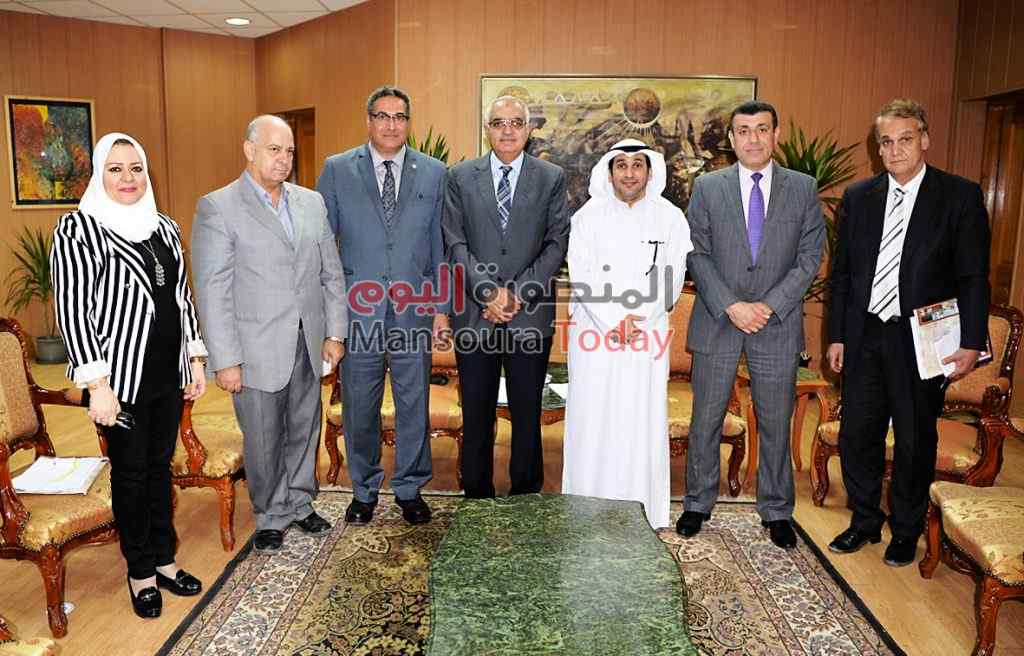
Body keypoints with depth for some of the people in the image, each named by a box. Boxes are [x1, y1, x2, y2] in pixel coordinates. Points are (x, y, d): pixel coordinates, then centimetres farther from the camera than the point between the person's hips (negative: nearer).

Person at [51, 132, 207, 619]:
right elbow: (73, 309, -13)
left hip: (169, 375, 5)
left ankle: (164, 559, 31)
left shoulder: (165, 228, 8)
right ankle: (140, 571, 26)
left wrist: (196, 359, 10)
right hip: (123, 378, -5)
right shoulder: (78, 228, -10)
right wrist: (98, 385, -17)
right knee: (130, 472, 9)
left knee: (160, 466, 15)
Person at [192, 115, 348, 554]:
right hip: (257, 350, -4)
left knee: (305, 431, 16)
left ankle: (300, 504, 36)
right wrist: (226, 360, -13)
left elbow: (332, 272, 11)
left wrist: (335, 332, 6)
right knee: (263, 439, 9)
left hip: (308, 345, 5)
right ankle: (271, 517, 29)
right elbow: (212, 291, -11)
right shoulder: (217, 208, -7)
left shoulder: (312, 202, 8)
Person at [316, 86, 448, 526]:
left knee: (414, 404, 9)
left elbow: (440, 244, 6)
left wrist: (441, 306, 3)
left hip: (414, 310, 1)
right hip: (358, 311, 0)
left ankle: (409, 488, 27)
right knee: (359, 406, 10)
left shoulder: (434, 173, 5)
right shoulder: (337, 170, 2)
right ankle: (364, 490, 29)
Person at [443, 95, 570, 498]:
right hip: (474, 314, 1)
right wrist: (489, 291, -12)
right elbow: (455, 243, -1)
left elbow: (557, 243, -1)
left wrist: (518, 293, -11)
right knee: (476, 416, 9)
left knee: (527, 415, 9)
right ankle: (476, 499, 23)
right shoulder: (460, 177, 6)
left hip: (530, 316, 0)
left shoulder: (552, 178, 6)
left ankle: (526, 499, 23)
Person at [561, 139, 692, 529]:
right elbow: (581, 278, -3)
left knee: (643, 421, 2)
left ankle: (643, 517, 13)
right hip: (594, 331, 0)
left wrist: (635, 319, -11)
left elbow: (671, 280, 0)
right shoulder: (588, 216, 3)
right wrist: (613, 322, -11)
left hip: (647, 335, 1)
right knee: (590, 422, 2)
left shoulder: (670, 218, 4)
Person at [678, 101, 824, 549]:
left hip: (777, 324, 0)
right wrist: (731, 306, -13)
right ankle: (698, 503, 26)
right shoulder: (708, 187, 2)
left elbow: (809, 257, 0)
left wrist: (769, 306, -12)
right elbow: (697, 255, -2)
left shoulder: (803, 188, 4)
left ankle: (776, 512, 27)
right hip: (716, 322, 0)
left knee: (775, 424, 10)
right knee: (705, 420, 9)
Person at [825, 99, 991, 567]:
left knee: (915, 441, 10)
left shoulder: (960, 196, -3)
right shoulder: (858, 197, 6)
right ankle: (865, 522, 29)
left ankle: (906, 532, 29)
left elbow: (973, 277, -4)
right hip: (864, 337, 3)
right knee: (856, 436, 9)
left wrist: (971, 342, -10)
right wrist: (837, 335, 6)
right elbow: (841, 272, 9)